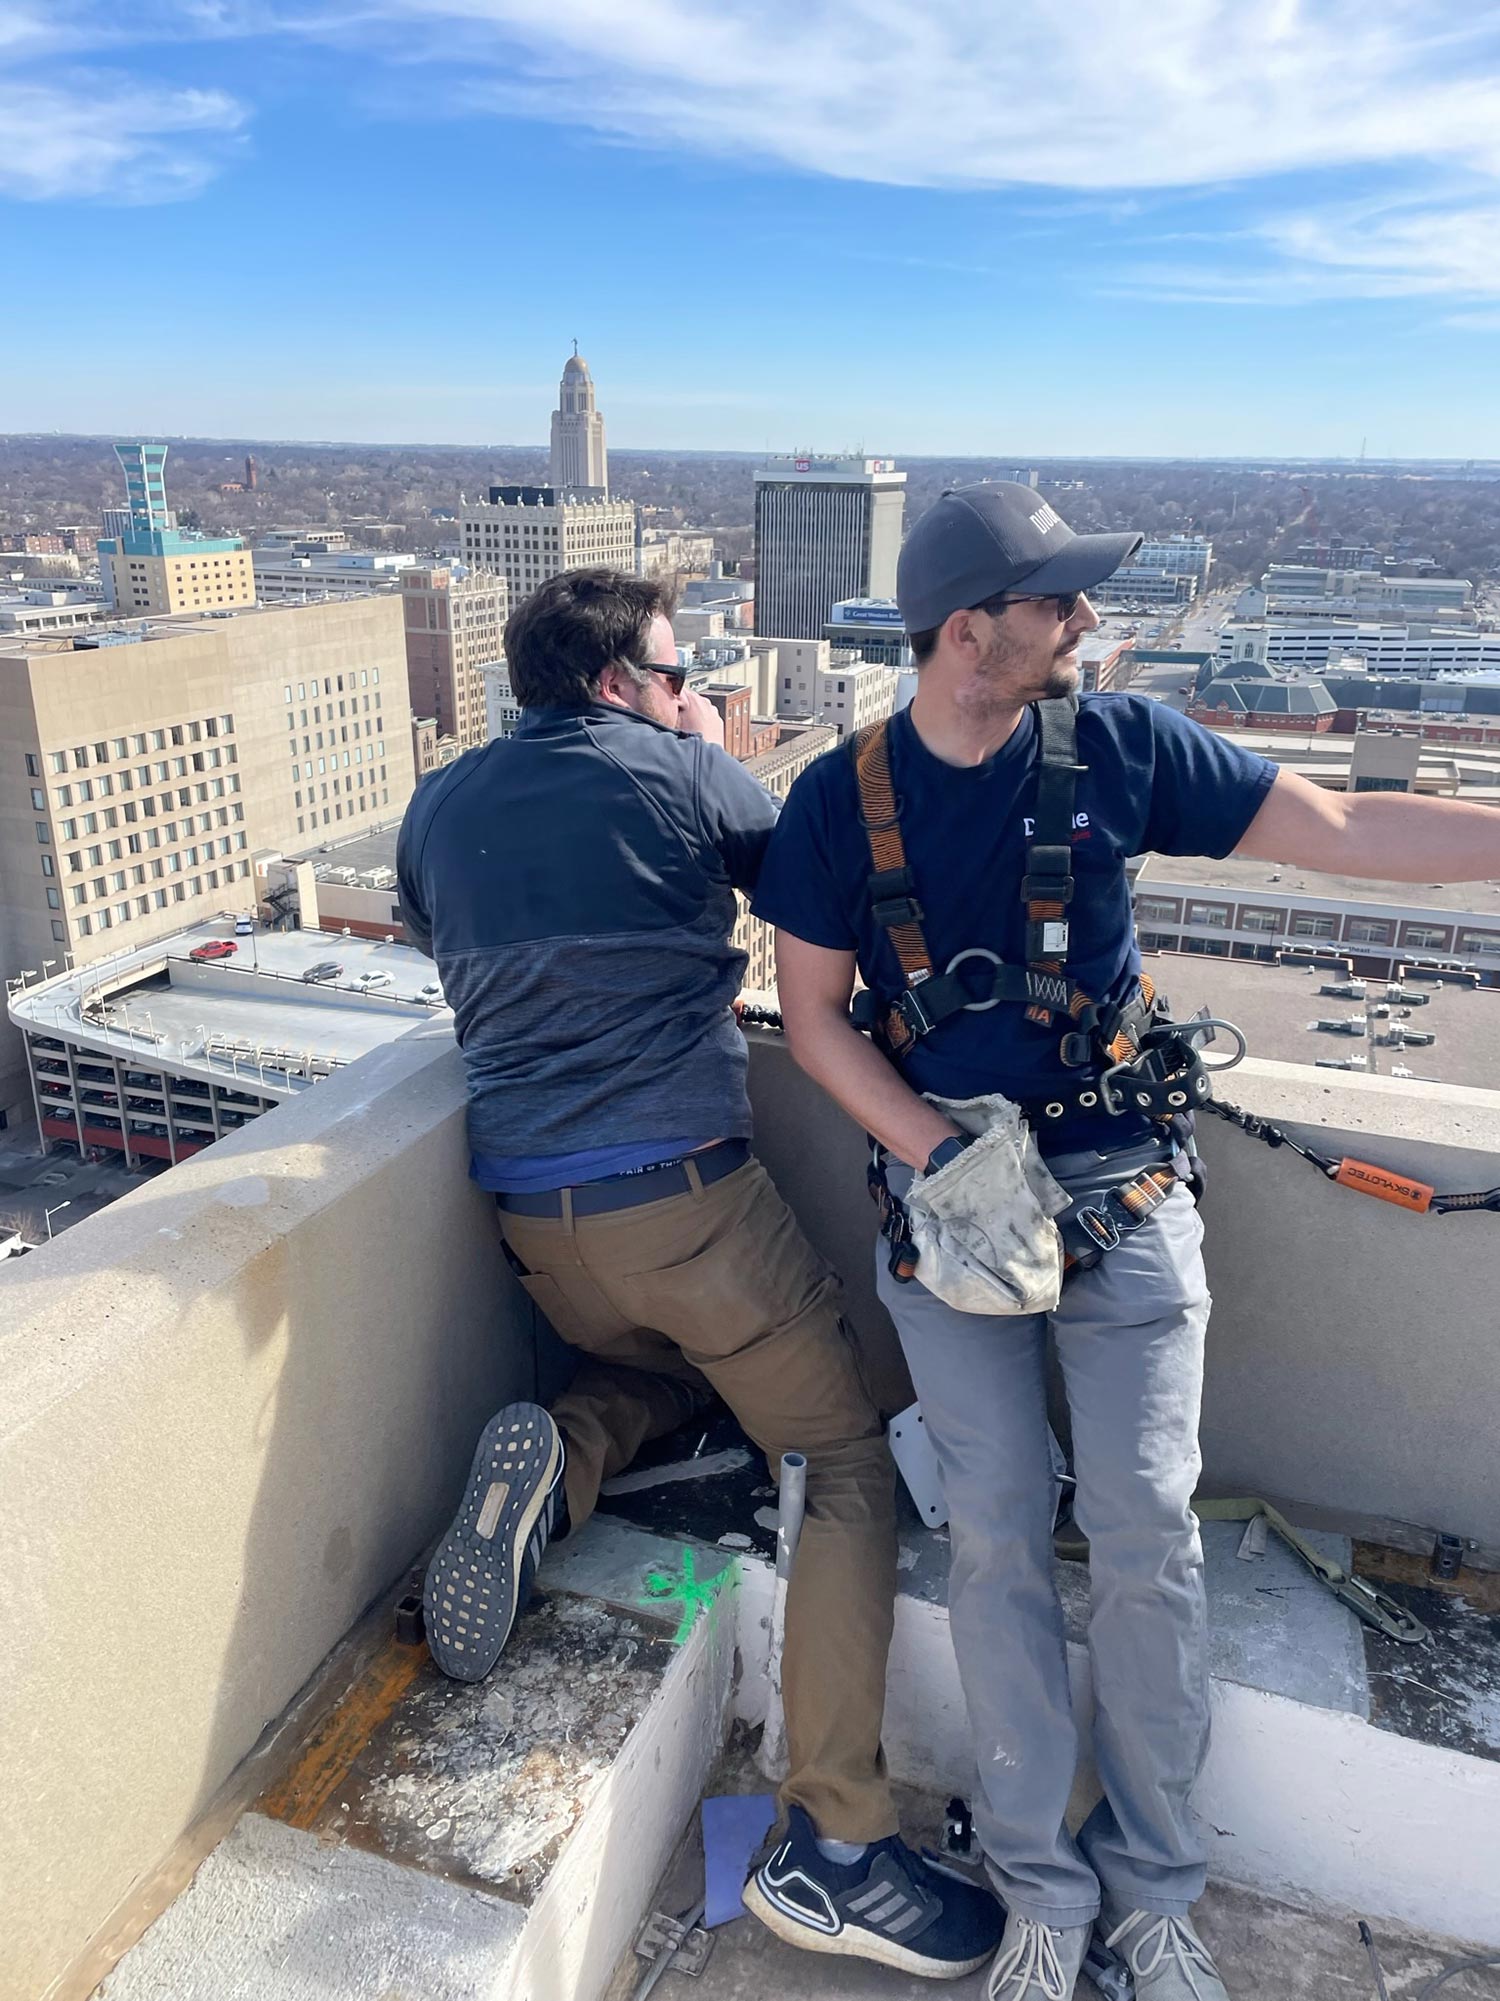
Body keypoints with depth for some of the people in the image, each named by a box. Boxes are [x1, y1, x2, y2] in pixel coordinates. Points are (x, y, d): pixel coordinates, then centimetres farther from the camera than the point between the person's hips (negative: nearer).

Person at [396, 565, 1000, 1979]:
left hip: (525, 1213, 6)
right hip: (681, 1191, -6)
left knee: (669, 1360, 34)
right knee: (850, 1464, 6)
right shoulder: (679, 769, -3)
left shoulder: (436, 806, 11)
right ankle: (833, 1844, 0)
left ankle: (556, 1455, 2)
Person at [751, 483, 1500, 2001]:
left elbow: (1341, 829, 0)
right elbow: (812, 1017, -1)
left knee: (1147, 1529, 1)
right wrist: (938, 1152, -14)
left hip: (1122, 1191, 1)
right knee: (997, 1537, 2)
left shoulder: (1118, 749, -2)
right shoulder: (841, 800, -4)